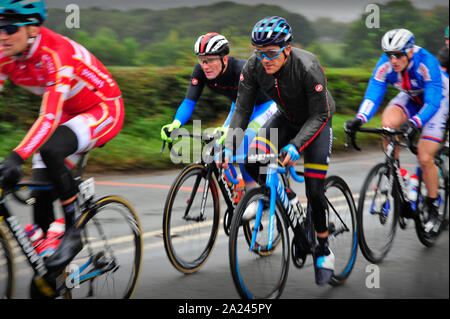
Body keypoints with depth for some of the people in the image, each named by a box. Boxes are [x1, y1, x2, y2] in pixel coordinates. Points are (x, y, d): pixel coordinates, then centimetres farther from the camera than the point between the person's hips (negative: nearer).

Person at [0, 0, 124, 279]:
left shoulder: (56, 53, -34)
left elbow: (50, 115, -43)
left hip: (104, 110, -7)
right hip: (70, 115, 7)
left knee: (50, 150, -34)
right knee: (41, 188, -4)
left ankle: (73, 233, -18)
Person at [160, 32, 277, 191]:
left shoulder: (241, 69, -38)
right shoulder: (200, 70, -21)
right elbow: (189, 102, -25)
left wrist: (231, 130, -64)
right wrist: (175, 124, -44)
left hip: (264, 105, -6)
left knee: (243, 142, -27)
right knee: (220, 146, -11)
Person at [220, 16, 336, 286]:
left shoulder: (308, 68, -36)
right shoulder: (254, 67, -23)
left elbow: (319, 115, -30)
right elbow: (242, 110, -16)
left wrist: (296, 146, -42)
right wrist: (229, 147, -28)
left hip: (316, 122, -4)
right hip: (286, 118, 4)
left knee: (314, 191, -10)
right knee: (253, 159, -22)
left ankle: (324, 251, 10)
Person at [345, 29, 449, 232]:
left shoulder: (426, 63, -36)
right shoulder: (385, 64, -24)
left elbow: (432, 103, -40)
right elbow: (372, 95, -24)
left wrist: (414, 123, -57)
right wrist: (359, 119, -43)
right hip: (411, 97, 4)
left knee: (424, 159, -13)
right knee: (388, 123, -29)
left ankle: (432, 207, 8)